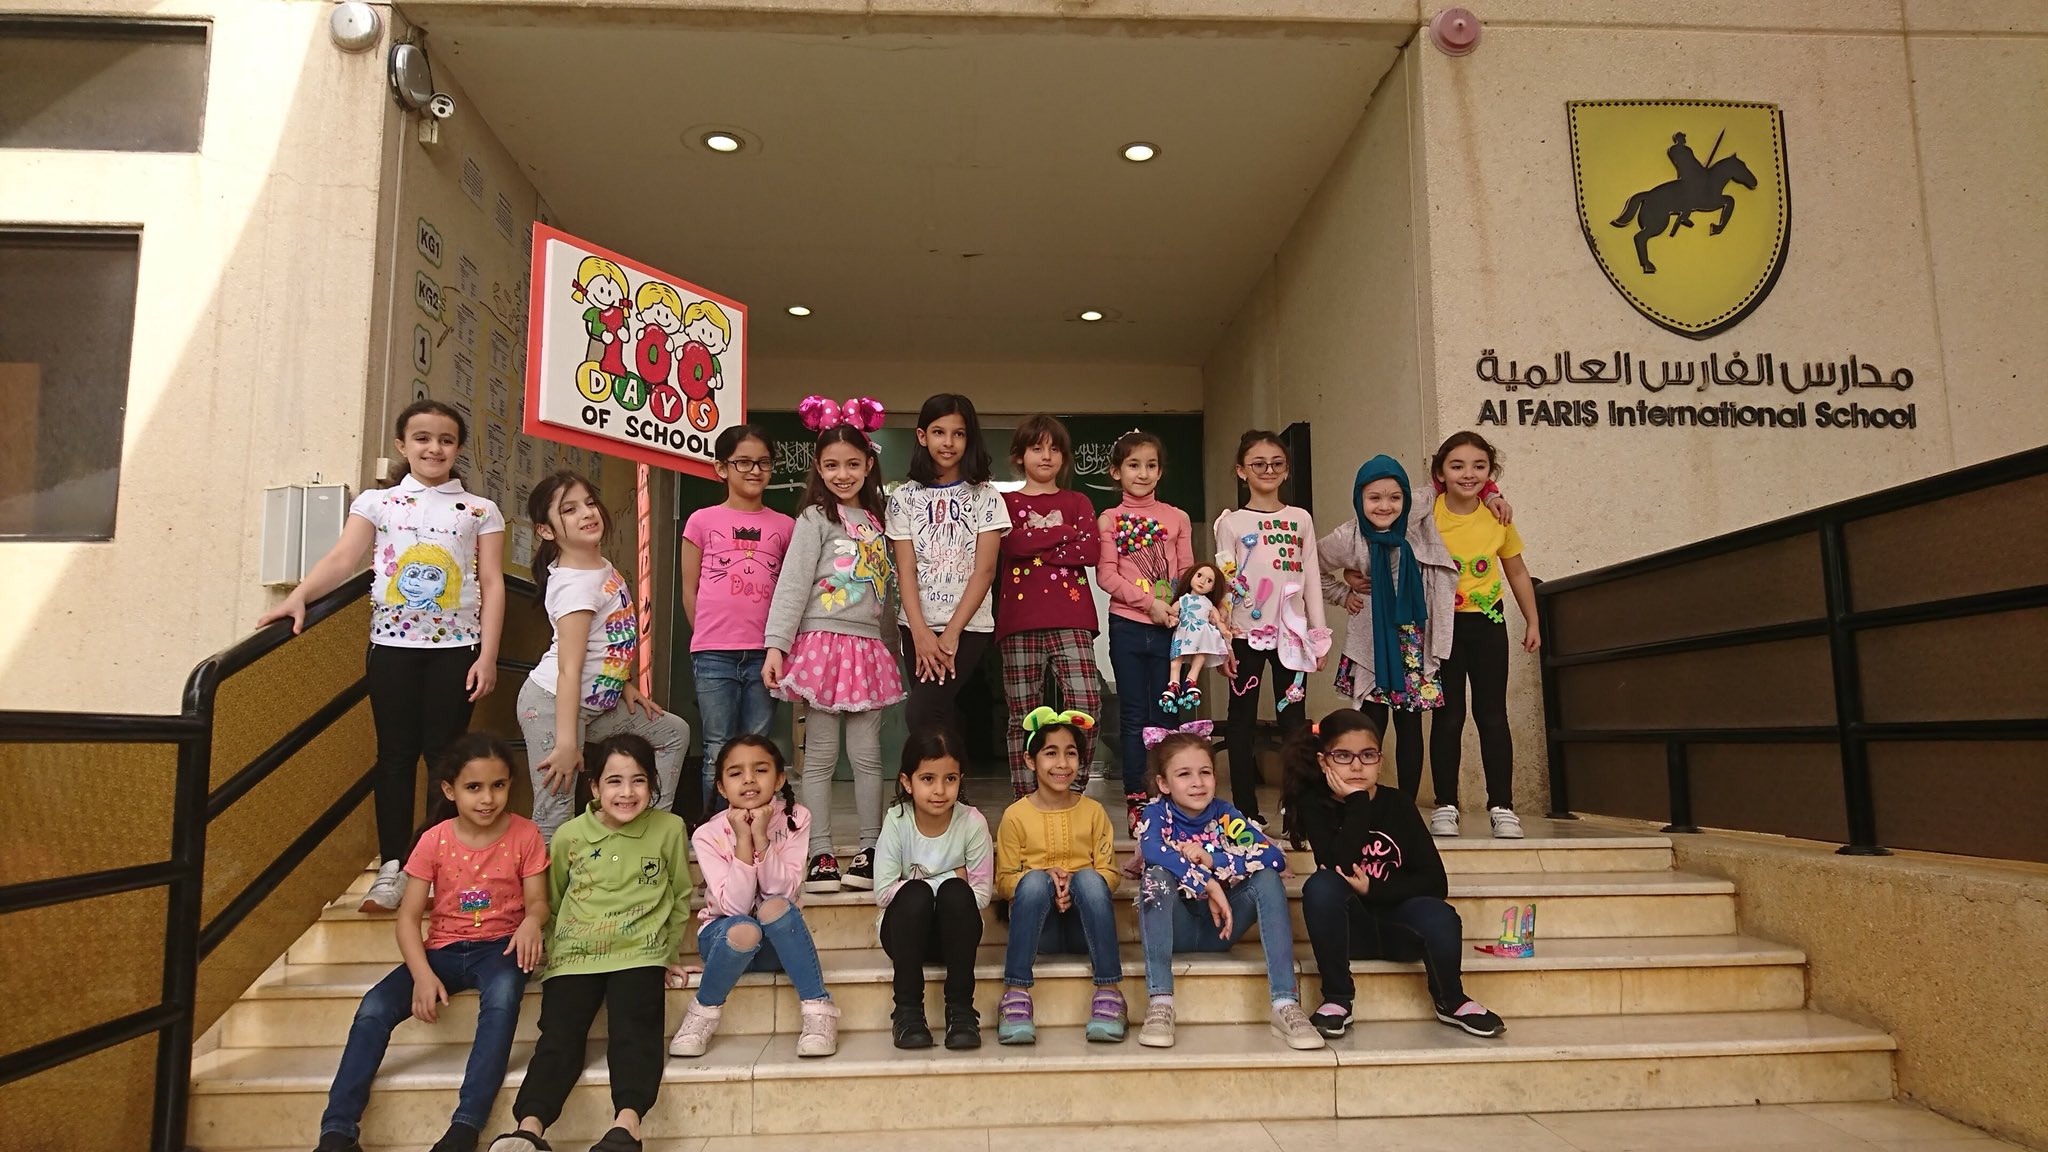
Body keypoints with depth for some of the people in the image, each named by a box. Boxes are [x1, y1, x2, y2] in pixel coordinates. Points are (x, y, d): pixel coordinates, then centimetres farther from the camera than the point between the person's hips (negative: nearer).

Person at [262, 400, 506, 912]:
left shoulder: (480, 511, 6)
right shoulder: (377, 503, 8)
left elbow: (492, 585, 2)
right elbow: (342, 559, -3)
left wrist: (487, 655, -6)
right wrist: (298, 597, -21)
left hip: (456, 646, -1)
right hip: (393, 644, 1)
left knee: (444, 754, 3)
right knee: (395, 754, 5)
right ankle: (392, 869, 12)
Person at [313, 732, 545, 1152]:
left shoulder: (524, 835, -5)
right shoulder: (434, 841, -3)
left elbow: (537, 901, -4)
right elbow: (408, 917, -3)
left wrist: (532, 921, -30)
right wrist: (423, 974, -19)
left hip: (497, 947, -2)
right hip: (443, 949, 3)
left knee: (502, 997, -35)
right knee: (374, 1009, -21)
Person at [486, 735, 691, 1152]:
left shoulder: (670, 829, 0)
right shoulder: (569, 836, 4)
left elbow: (681, 897, 13)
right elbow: (551, 899, 20)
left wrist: (669, 953, 14)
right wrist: (552, 946, 14)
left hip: (639, 953, -2)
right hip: (574, 955, 2)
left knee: (634, 1030, -24)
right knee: (558, 1035, -18)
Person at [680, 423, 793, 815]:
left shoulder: (784, 526, 9)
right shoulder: (702, 521, 4)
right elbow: (689, 593, 8)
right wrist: (710, 639, 8)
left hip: (763, 655, 2)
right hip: (714, 656, -1)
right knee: (719, 753, 5)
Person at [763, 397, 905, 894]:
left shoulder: (875, 520, 17)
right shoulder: (815, 518, 1)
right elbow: (792, 584, -6)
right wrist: (776, 645, -15)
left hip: (868, 647, 5)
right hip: (822, 643, -5)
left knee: (867, 755, 6)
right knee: (821, 756, 0)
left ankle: (870, 850, 13)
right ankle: (821, 854, 5)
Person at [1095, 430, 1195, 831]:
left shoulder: (1177, 518, 8)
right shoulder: (1109, 520, 3)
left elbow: (1187, 572, 6)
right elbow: (1106, 575, -6)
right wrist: (1150, 602, -15)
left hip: (1169, 628, 1)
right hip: (1128, 627, -1)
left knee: (1165, 714, 6)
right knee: (1133, 715, 3)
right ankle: (1135, 798, 9)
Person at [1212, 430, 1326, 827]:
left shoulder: (1301, 519, 8)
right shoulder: (1231, 523, 1)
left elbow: (1312, 579, 8)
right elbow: (1223, 585, -2)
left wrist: (1319, 637, 5)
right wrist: (1222, 643, -7)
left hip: (1290, 632, 2)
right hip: (1246, 633, -2)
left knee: (1293, 717, 5)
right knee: (1242, 717, 4)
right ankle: (1246, 807, 11)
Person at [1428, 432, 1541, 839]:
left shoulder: (1498, 517, -1)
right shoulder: (1427, 517, -10)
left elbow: (1517, 572, 11)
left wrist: (1532, 622, 14)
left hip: (1487, 623, 2)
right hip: (1441, 625, -2)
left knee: (1492, 715, 4)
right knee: (1448, 716, 2)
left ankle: (1502, 806, 11)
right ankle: (1445, 806, 11)